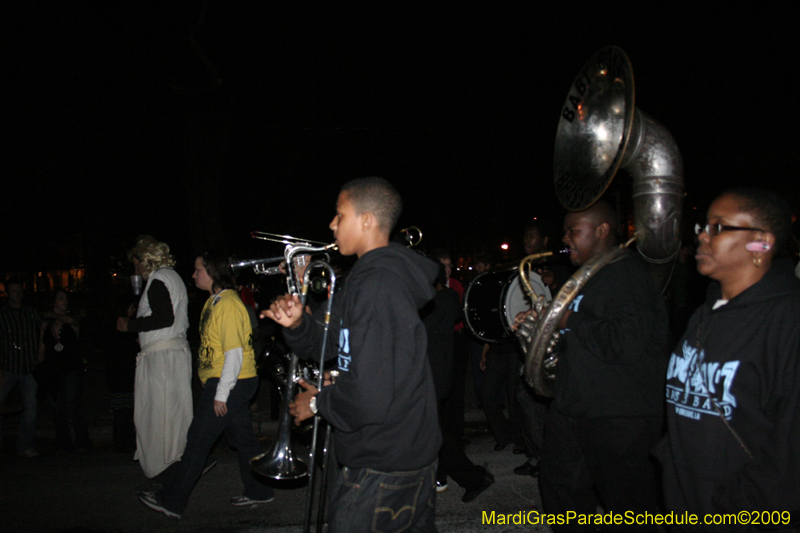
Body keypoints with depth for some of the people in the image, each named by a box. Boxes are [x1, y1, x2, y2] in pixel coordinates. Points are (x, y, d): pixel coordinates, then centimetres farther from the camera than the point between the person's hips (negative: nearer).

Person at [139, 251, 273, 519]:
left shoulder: (228, 304, -18)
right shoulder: (215, 301, 14)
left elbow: (234, 353, -21)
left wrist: (221, 394, -19)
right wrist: (219, 390, 18)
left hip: (230, 384, -10)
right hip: (228, 384, 10)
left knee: (198, 441, -1)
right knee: (243, 439, 15)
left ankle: (171, 500, 9)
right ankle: (258, 491, 25)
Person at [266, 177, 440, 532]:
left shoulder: (377, 284, -23)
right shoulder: (380, 274, 10)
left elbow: (369, 397, -30)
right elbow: (334, 346, 14)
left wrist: (318, 402, -12)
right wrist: (297, 324, -5)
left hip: (380, 468, -10)